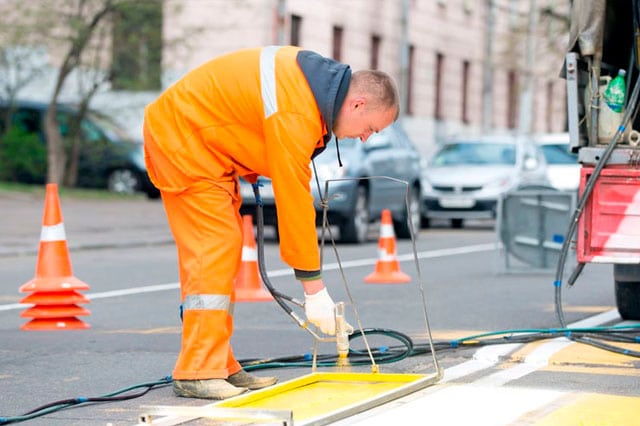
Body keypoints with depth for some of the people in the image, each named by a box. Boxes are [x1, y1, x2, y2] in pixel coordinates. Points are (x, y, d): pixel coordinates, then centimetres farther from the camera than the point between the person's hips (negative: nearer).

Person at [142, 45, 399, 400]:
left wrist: (248, 170, 6)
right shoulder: (295, 116, -28)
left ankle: (220, 367, 9)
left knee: (225, 247, 8)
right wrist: (314, 289, -21)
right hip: (182, 138, -10)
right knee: (213, 247, -16)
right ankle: (197, 374, -17)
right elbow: (293, 200, -26)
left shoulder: (317, 76, 2)